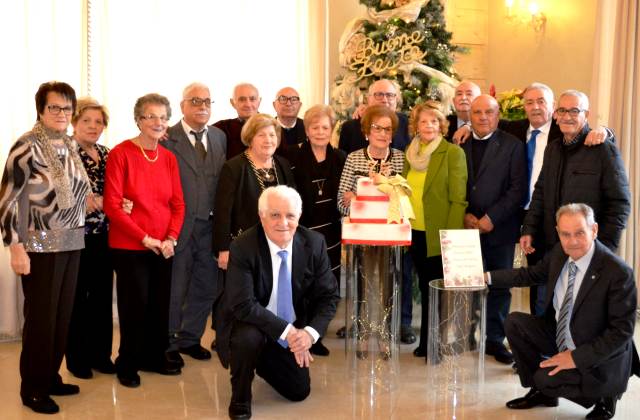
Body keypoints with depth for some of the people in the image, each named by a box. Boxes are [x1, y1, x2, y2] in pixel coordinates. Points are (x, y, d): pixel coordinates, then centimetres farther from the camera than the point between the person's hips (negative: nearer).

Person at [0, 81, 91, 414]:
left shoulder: (70, 145, 10)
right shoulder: (27, 146, -12)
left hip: (72, 243, 7)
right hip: (40, 246, -6)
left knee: (62, 315, 11)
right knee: (40, 318, 1)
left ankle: (51, 377, 25)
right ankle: (33, 388, 14)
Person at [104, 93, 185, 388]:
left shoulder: (169, 158, 7)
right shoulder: (121, 153, -9)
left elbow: (178, 204, 8)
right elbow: (112, 205, -12)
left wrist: (171, 238, -7)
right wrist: (144, 238, -15)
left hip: (163, 247, 5)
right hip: (129, 246, -5)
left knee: (160, 305, 11)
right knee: (134, 306, 3)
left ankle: (155, 357, 30)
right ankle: (128, 364, 21)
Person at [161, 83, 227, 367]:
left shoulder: (220, 137, 9)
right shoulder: (167, 139, -8)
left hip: (210, 226, 5)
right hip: (180, 226, -5)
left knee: (206, 287, 14)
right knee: (174, 289, 8)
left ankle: (190, 338, 31)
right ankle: (168, 342, 24)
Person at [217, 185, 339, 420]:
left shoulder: (314, 244, -13)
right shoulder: (243, 247, -25)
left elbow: (329, 295, -8)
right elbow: (244, 305, -30)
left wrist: (310, 332, -26)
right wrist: (286, 331, -36)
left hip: (293, 332, 4)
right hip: (252, 325, -4)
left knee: (299, 392, 9)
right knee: (248, 338, -36)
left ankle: (265, 362, 41)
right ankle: (240, 400, -7)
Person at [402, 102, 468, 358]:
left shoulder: (453, 153, -8)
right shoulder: (410, 153, 10)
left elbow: (458, 198, -11)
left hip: (439, 233, -6)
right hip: (415, 231, 6)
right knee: (425, 288, 14)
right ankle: (427, 342, 25)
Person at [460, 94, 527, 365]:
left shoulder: (512, 146, 1)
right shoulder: (460, 145, 9)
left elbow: (518, 189, -5)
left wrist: (491, 218, -12)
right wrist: (465, 215, -6)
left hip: (500, 229, -1)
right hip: (467, 227, 1)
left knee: (499, 286, 5)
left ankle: (495, 340, 16)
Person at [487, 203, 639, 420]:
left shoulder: (618, 272, -26)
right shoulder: (559, 253, -6)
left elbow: (622, 330, -22)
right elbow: (532, 274, 13)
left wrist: (576, 357, -25)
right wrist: (488, 277, 5)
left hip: (597, 357, -7)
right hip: (559, 336, 7)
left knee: (548, 378, -24)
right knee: (514, 322, -3)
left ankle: (603, 395, 4)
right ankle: (541, 391, 12)